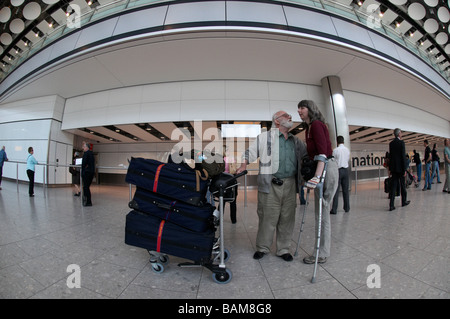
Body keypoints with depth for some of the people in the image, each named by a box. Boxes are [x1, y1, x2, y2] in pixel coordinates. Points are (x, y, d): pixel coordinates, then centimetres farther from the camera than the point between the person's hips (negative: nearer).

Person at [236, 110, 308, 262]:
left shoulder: (296, 141, 18)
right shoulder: (265, 137, 4)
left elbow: (307, 155, 27)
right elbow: (250, 152, 5)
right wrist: (243, 165, -10)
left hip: (290, 185, 5)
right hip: (271, 185, -4)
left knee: (287, 218, 11)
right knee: (267, 217, 2)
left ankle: (283, 249, 28)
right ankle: (262, 247, 22)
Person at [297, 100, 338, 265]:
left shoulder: (316, 124, -11)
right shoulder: (309, 128, 17)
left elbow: (323, 152, -22)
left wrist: (316, 176, -28)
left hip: (327, 168, -10)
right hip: (319, 169, 10)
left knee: (322, 212, -2)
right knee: (320, 212, 15)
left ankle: (322, 254, 13)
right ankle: (322, 251, 28)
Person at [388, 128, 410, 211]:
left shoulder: (391, 143, 8)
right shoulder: (401, 142, -8)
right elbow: (403, 156, -12)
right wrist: (404, 169, -9)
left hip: (393, 168, 4)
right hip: (400, 168, -4)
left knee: (393, 186, 2)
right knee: (402, 185, 12)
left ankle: (391, 205, -3)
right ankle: (404, 201, 28)